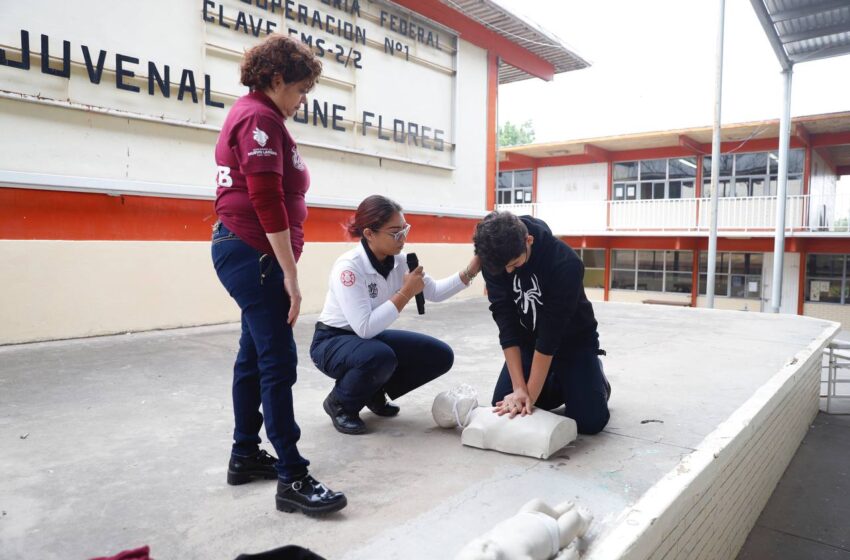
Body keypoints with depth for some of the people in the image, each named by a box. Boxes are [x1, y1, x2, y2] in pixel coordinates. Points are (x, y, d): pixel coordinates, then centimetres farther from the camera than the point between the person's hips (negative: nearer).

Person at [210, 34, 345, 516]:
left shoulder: (252, 115, 21)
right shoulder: (261, 118, -12)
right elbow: (267, 202, -21)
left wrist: (283, 267, 20)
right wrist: (291, 273, -21)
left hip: (246, 252, 11)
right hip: (255, 254, -11)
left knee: (254, 356, 13)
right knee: (278, 363, -9)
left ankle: (245, 455, 24)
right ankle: (293, 479, -3)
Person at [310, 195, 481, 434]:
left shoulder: (399, 261, -8)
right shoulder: (348, 267, -29)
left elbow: (434, 292, 1)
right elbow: (365, 327, -34)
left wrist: (469, 272, -14)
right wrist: (406, 293, -31)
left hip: (372, 337, 7)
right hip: (333, 342, -7)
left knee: (440, 355, -4)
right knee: (380, 357, -39)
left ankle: (374, 392, 13)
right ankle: (339, 404, -7)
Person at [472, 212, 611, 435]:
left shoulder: (565, 262, -33)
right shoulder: (493, 257, -21)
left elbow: (551, 334, -30)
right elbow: (506, 323, -22)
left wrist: (531, 395, -27)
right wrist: (519, 387, -26)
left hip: (573, 339, -3)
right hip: (528, 339, 4)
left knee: (589, 420, -15)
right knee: (504, 406, -6)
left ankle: (598, 379, 18)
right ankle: (561, 384, 19)